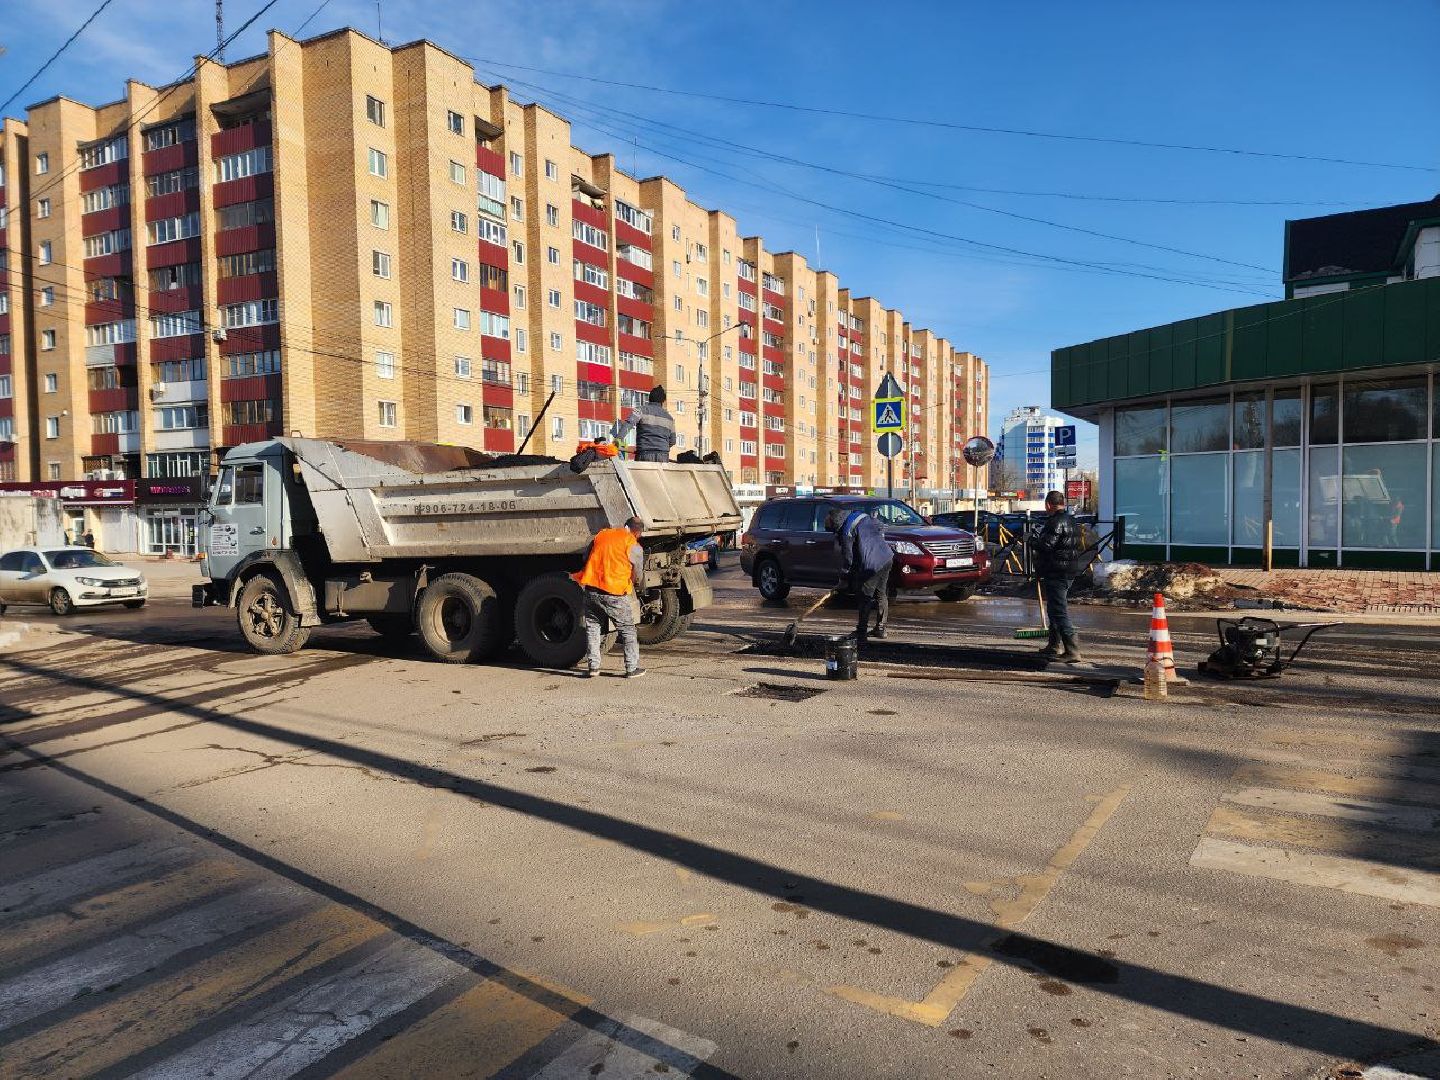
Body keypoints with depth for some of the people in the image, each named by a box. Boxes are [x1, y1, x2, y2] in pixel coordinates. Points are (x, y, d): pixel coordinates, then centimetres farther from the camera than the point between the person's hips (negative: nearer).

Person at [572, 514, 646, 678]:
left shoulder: (601, 535, 12)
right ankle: (632, 668, 11)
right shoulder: (633, 546, -2)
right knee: (628, 630, 9)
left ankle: (593, 666, 15)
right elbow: (638, 575, 7)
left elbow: (586, 559, 21)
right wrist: (638, 587, 28)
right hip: (614, 593, -4)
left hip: (591, 589, 4)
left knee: (592, 628, 16)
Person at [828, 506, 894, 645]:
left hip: (872, 565, -8)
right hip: (887, 558, 9)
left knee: (865, 599, -1)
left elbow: (847, 556, -7)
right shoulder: (863, 515, 12)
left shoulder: (846, 531, -11)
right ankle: (880, 629, 29)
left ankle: (861, 635, 2)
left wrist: (843, 578, 2)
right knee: (882, 594, 19)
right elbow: (879, 527, 22)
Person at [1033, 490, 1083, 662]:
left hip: (1056, 573, -11)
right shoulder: (1071, 521, 15)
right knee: (1055, 609, 21)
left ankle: (1072, 651, -14)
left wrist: (1033, 540, -1)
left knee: (1059, 611, -10)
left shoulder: (1056, 522, -17)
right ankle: (1055, 646, 31)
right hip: (1070, 571, 11)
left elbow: (1044, 546, -23)